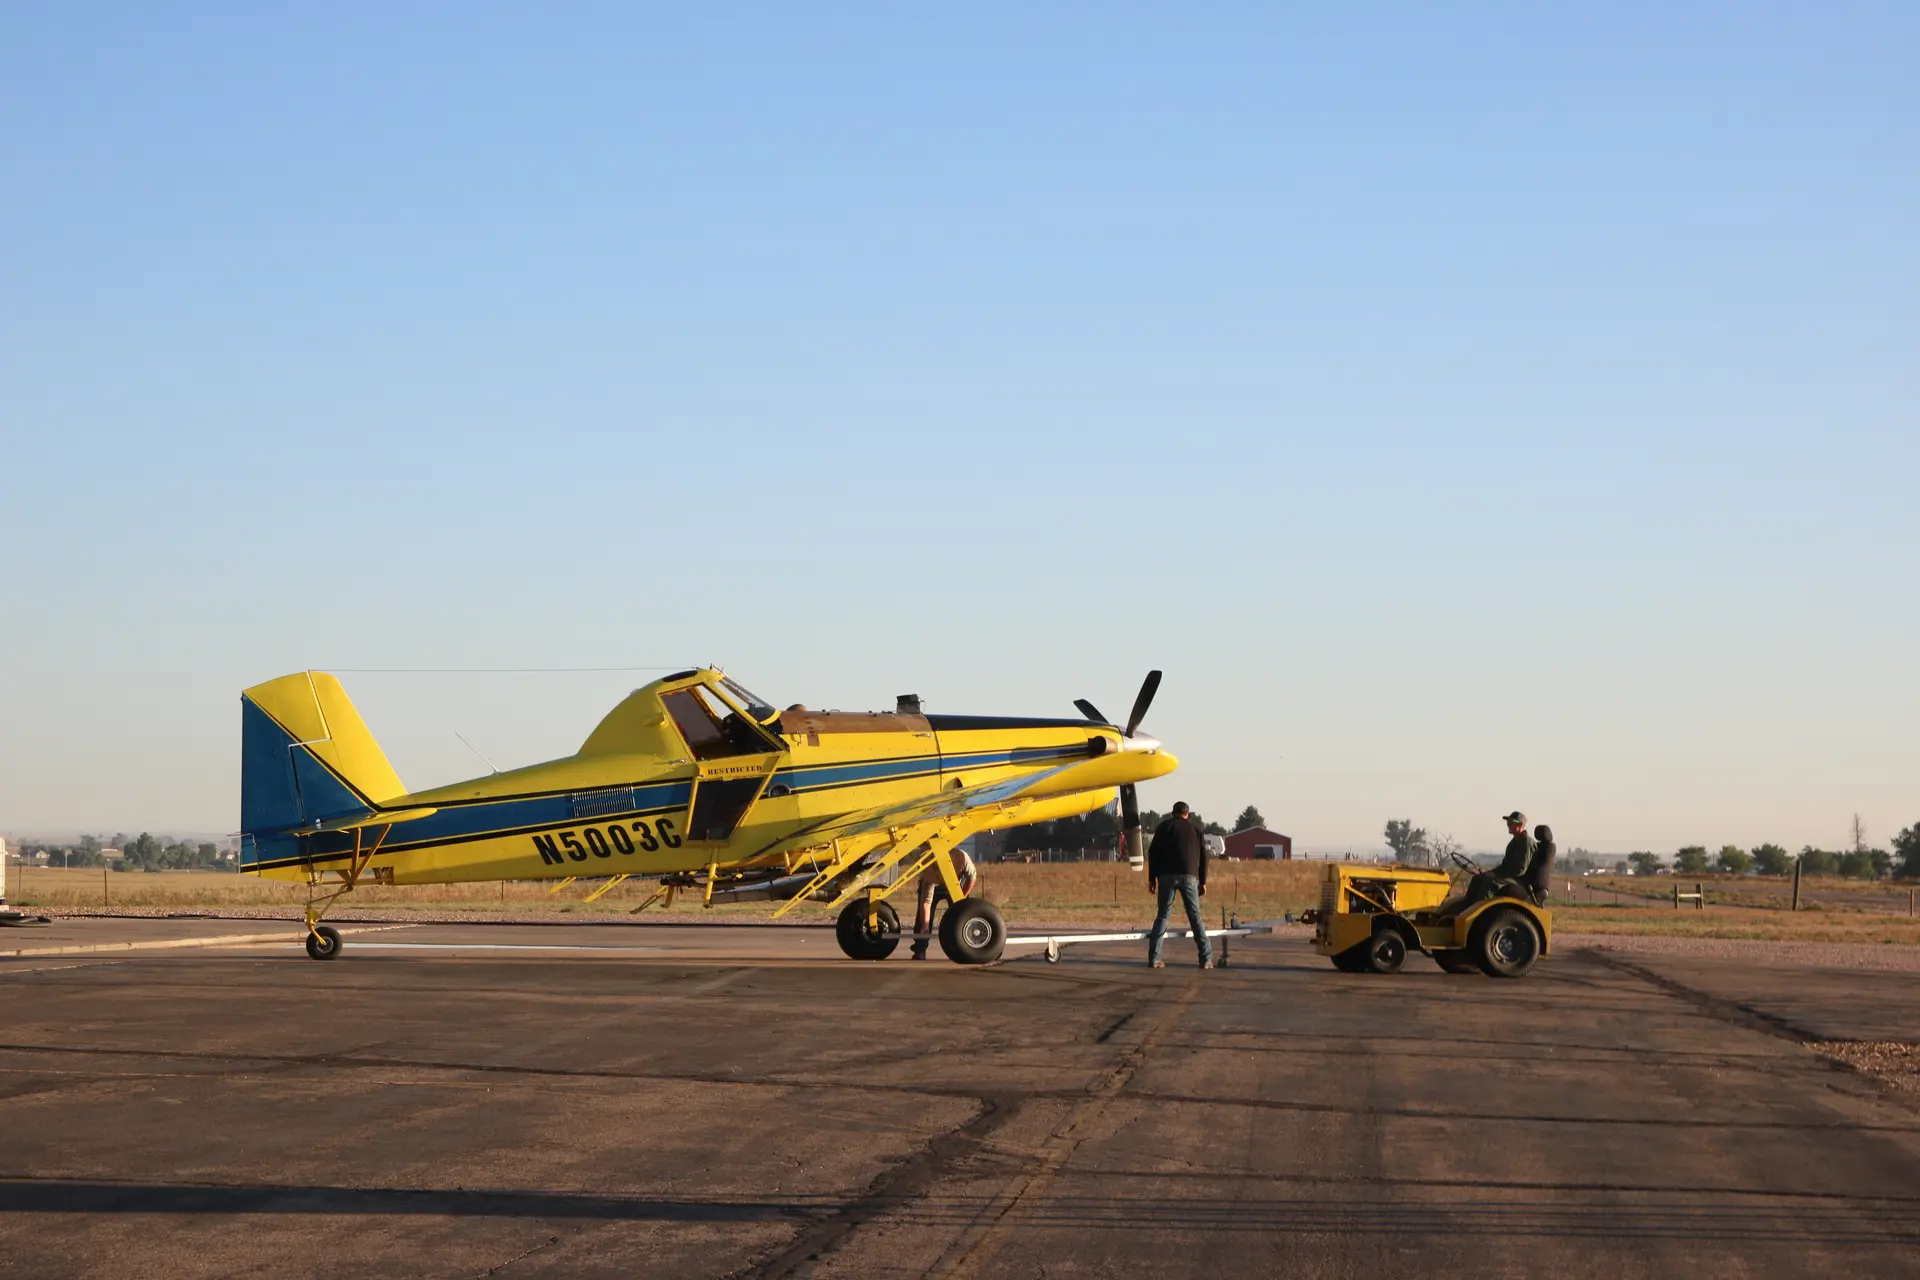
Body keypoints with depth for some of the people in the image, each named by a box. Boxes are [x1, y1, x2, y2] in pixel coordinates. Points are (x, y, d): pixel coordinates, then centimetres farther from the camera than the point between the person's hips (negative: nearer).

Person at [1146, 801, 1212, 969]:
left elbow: (1153, 853, 4)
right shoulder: (1195, 829, 15)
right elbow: (1203, 857, 14)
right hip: (1189, 876, 1)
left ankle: (1154, 958, -6)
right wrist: (1203, 882, 18)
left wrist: (1152, 878, 6)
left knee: (1163, 915, 2)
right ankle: (1206, 959, -2)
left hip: (1167, 875, -1)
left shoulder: (1164, 827, 10)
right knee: (1195, 917, 4)